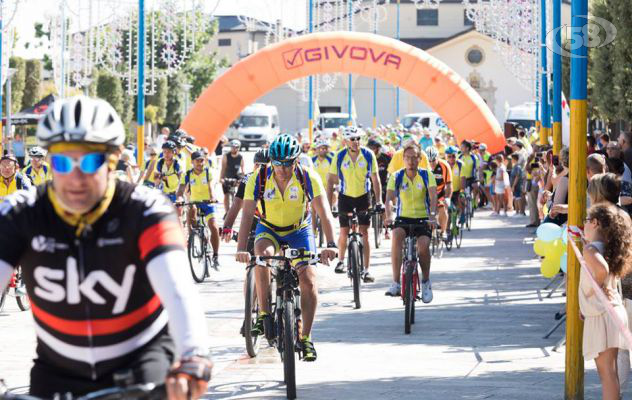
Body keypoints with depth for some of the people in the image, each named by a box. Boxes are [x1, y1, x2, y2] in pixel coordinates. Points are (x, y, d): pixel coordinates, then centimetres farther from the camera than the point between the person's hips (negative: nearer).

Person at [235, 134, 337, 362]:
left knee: (309, 281, -17)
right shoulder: (259, 179, -22)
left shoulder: (308, 179, -23)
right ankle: (264, 315, -25)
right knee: (263, 254, -34)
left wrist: (330, 246, -44)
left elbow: (324, 213, -29)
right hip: (268, 229, 0)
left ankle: (305, 338, -4)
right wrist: (241, 248, -42)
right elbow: (247, 214, -28)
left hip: (299, 231, 0)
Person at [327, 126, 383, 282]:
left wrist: (379, 201, -12)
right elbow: (331, 181, -7)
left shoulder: (368, 155, -12)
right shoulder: (339, 157, -12)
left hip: (363, 196, 0)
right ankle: (341, 261, 31)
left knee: (364, 233, -6)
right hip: (345, 196, 0)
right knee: (344, 232, 3)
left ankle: (366, 270, -6)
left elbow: (375, 179, -5)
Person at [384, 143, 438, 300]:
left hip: (422, 218, 0)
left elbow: (433, 197, -17)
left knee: (423, 245, -26)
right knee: (396, 236, -32)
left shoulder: (427, 176, -3)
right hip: (403, 217, 1)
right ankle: (396, 283, -30)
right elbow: (389, 198, -15)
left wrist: (432, 215, -35)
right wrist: (389, 215, -35)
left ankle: (426, 282, 2)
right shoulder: (396, 177, -2)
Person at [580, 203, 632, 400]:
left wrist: (594, 289, -18)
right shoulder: (607, 248, 11)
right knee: (609, 371, 16)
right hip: (614, 312, 9)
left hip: (601, 316, -9)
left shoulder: (590, 250, -16)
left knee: (606, 371, -7)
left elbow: (602, 269, -35)